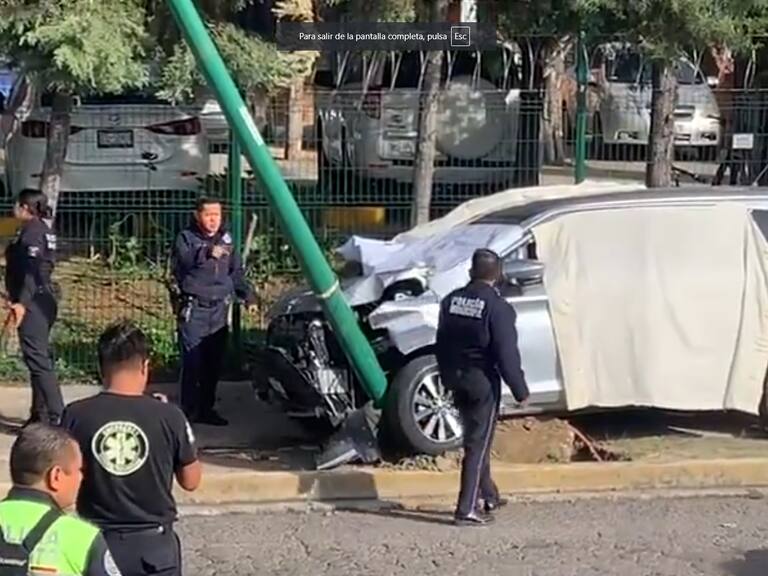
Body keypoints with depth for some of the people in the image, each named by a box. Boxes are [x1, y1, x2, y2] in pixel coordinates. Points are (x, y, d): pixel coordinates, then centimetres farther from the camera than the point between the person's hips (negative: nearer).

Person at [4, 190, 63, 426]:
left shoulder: (32, 231, -13)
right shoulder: (42, 229, 16)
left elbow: (32, 270, -24)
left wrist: (21, 302, -32)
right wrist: (18, 296, 29)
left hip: (32, 301, -11)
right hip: (43, 299, 11)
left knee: (37, 358, -11)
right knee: (39, 357, 15)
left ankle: (57, 417, -15)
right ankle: (40, 414, 23)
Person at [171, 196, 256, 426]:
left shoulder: (226, 239, 14)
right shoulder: (186, 238, -2)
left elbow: (236, 272, 22)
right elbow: (183, 261, -21)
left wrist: (248, 296, 11)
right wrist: (207, 253, -37)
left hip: (219, 310, 5)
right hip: (194, 310, -5)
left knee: (214, 363, 9)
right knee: (192, 362, -9)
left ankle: (207, 408, 19)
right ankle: (189, 411, -5)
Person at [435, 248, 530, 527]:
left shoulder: (451, 300, 3)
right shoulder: (497, 307, -17)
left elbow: (442, 344, 10)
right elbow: (506, 354, -18)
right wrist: (520, 390, -10)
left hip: (457, 379, 7)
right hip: (482, 381, -7)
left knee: (476, 440, 20)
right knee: (478, 444, -1)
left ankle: (488, 495, 34)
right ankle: (467, 509, -3)